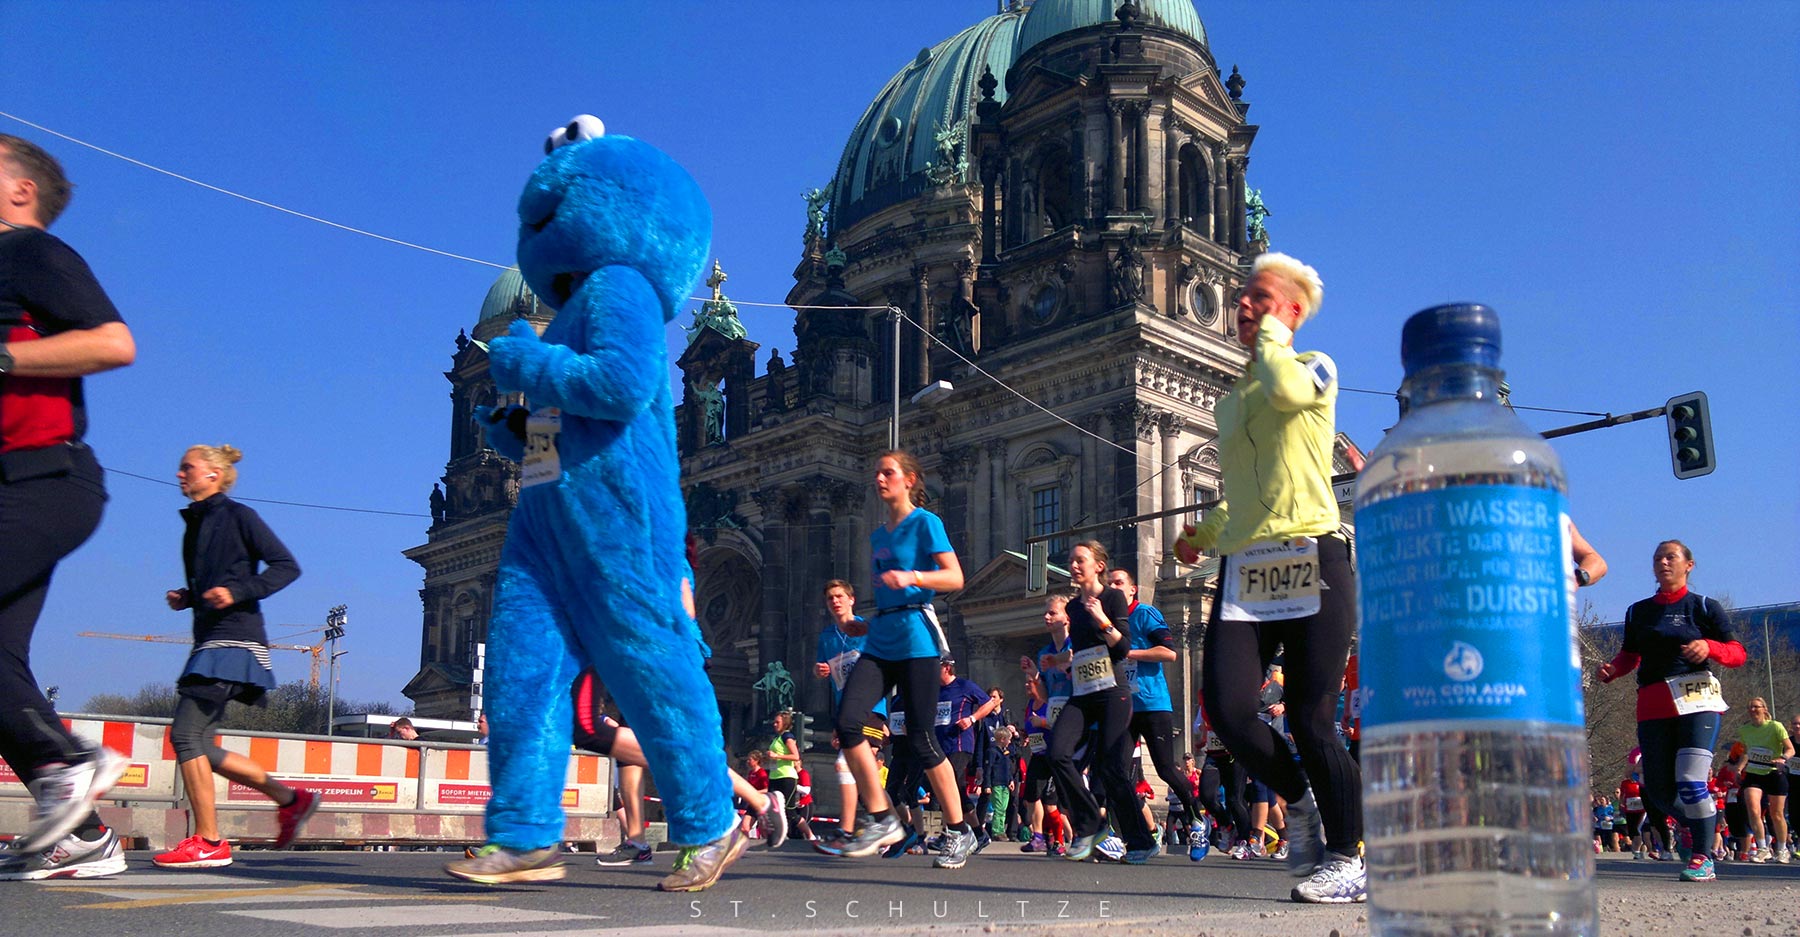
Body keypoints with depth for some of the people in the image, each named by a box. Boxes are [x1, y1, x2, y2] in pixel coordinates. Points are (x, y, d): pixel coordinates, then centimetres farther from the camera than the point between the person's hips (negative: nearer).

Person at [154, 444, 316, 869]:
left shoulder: (238, 516, -3)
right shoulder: (194, 526, 20)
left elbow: (287, 566, -8)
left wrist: (237, 591, -19)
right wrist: (186, 598, 10)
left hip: (234, 639, -9)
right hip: (210, 642, 9)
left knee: (186, 733, -14)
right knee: (199, 744, 7)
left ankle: (208, 842, -9)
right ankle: (291, 799, 15)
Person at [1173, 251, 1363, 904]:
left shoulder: (1316, 367, 6)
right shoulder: (1231, 402, 25)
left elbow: (1284, 389, -20)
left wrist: (1271, 336, -2)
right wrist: (1203, 534, 19)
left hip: (1311, 560, -5)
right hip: (1243, 568, 6)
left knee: (1311, 722, -7)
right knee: (1225, 708, -12)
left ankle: (1347, 860, 11)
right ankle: (1300, 798, 15)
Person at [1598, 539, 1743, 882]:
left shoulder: (1704, 607, 6)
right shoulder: (1638, 611, 17)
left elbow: (1737, 654, 4)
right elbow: (1629, 656, 21)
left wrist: (1709, 646, -17)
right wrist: (1612, 670, 0)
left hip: (1696, 700, -4)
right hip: (1652, 706, 4)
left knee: (1690, 782, -18)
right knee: (1658, 790, 5)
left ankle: (1701, 859, -5)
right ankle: (1690, 823, 38)